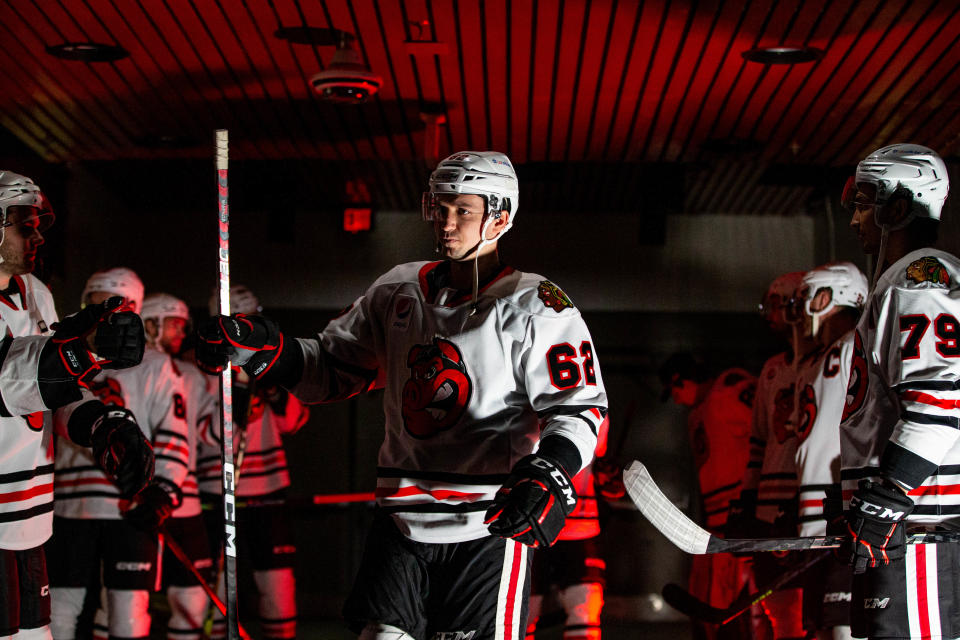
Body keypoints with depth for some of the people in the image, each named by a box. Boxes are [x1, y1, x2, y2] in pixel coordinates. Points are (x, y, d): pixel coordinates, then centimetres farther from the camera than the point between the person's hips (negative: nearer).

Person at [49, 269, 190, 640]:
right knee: (59, 608, 4)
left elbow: (173, 435, -2)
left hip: (133, 510, -4)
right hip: (70, 508, 4)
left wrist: (162, 495, -12)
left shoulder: (153, 366, 5)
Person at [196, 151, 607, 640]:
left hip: (490, 523, -4)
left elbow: (579, 408, -8)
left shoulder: (532, 307, -4)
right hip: (403, 518, 4)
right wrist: (263, 350, -1)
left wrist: (545, 476, -26)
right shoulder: (399, 292, 11)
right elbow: (331, 370, 17)